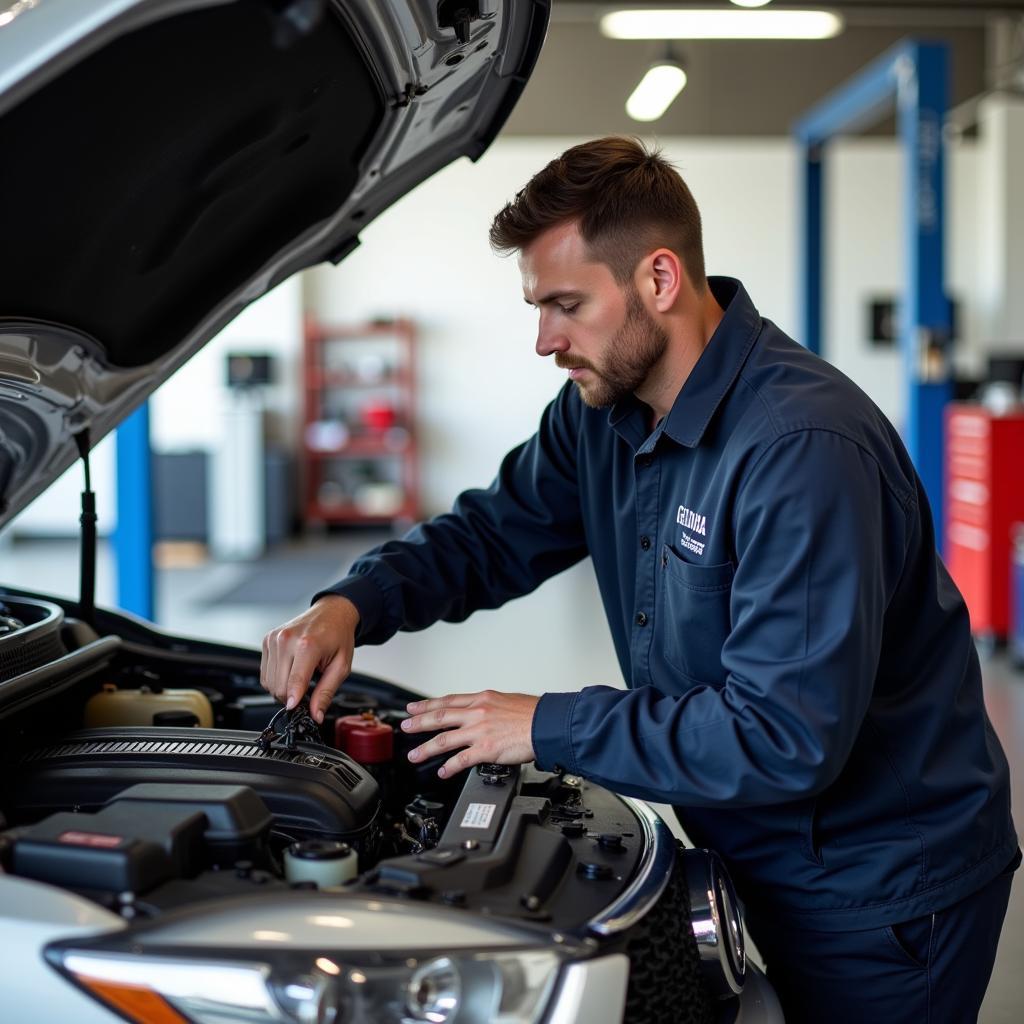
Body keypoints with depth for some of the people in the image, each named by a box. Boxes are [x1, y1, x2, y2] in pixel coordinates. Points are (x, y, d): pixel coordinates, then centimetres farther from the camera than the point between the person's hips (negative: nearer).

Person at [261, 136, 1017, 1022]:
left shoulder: (802, 449, -30)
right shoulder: (605, 409, -2)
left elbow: (787, 737, -33)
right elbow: (492, 534, 10)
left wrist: (550, 729, -25)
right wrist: (352, 606, -10)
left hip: (878, 889, -7)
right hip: (759, 859, 8)